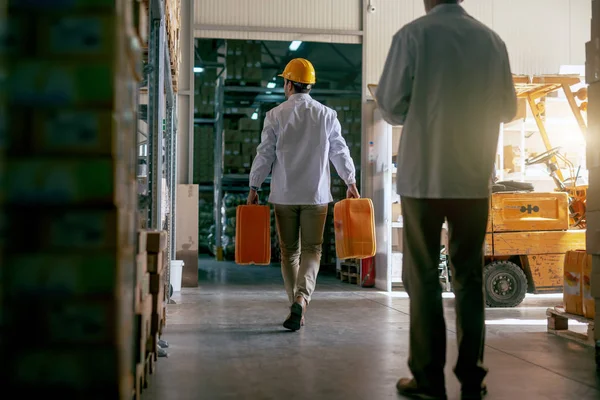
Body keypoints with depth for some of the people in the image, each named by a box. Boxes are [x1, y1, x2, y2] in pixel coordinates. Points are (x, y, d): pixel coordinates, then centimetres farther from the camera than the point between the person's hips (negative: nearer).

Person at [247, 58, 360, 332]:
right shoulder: (326, 115, 2)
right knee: (312, 249, 4)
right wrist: (351, 183, 18)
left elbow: (264, 154, -1)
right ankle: (301, 298, -18)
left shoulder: (275, 115, -2)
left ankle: (296, 310, 12)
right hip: (316, 194, 0)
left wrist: (254, 188, 8)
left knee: (289, 251, 9)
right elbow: (340, 152, 6)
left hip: (284, 195, 0)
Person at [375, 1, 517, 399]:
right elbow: (508, 109, 11)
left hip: (423, 178, -3)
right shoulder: (492, 40, 3)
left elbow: (391, 105, -7)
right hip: (474, 179, 3)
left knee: (423, 278, 7)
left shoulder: (414, 34, -7)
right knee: (470, 278, 12)